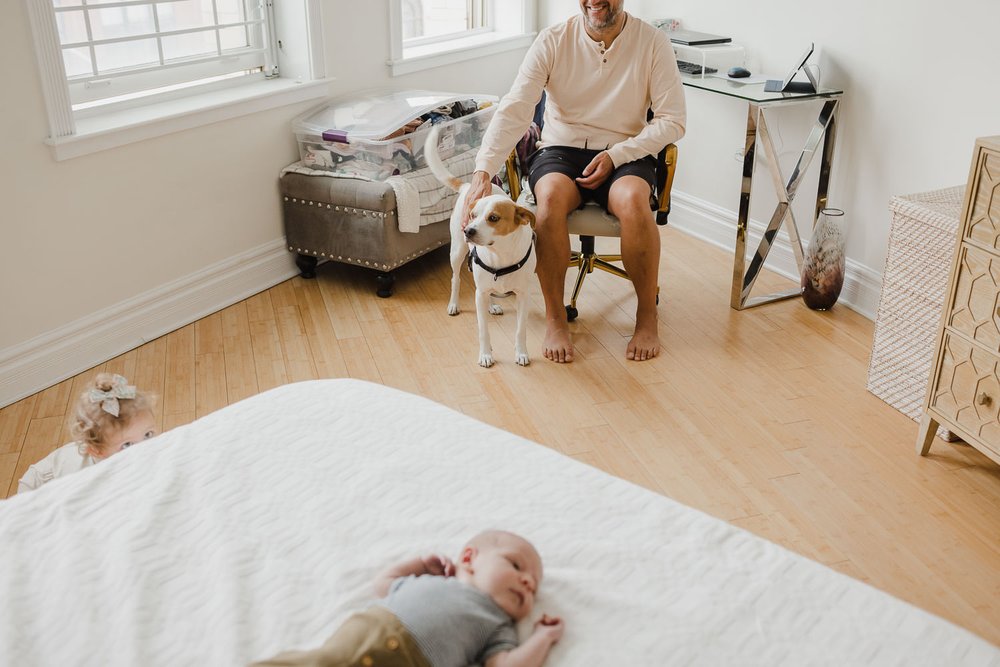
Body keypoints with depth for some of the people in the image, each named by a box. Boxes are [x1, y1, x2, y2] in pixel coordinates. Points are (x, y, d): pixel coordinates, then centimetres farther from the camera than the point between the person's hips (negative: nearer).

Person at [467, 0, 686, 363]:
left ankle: (647, 316, -14)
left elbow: (672, 120, -4)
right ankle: (555, 318, -17)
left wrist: (616, 155, -16)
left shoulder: (652, 41, -4)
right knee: (550, 198, -34)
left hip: (625, 154, 0)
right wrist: (483, 172, -27)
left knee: (633, 202, -35)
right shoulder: (553, 40, -5)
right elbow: (514, 110, -14)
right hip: (561, 149, 1)